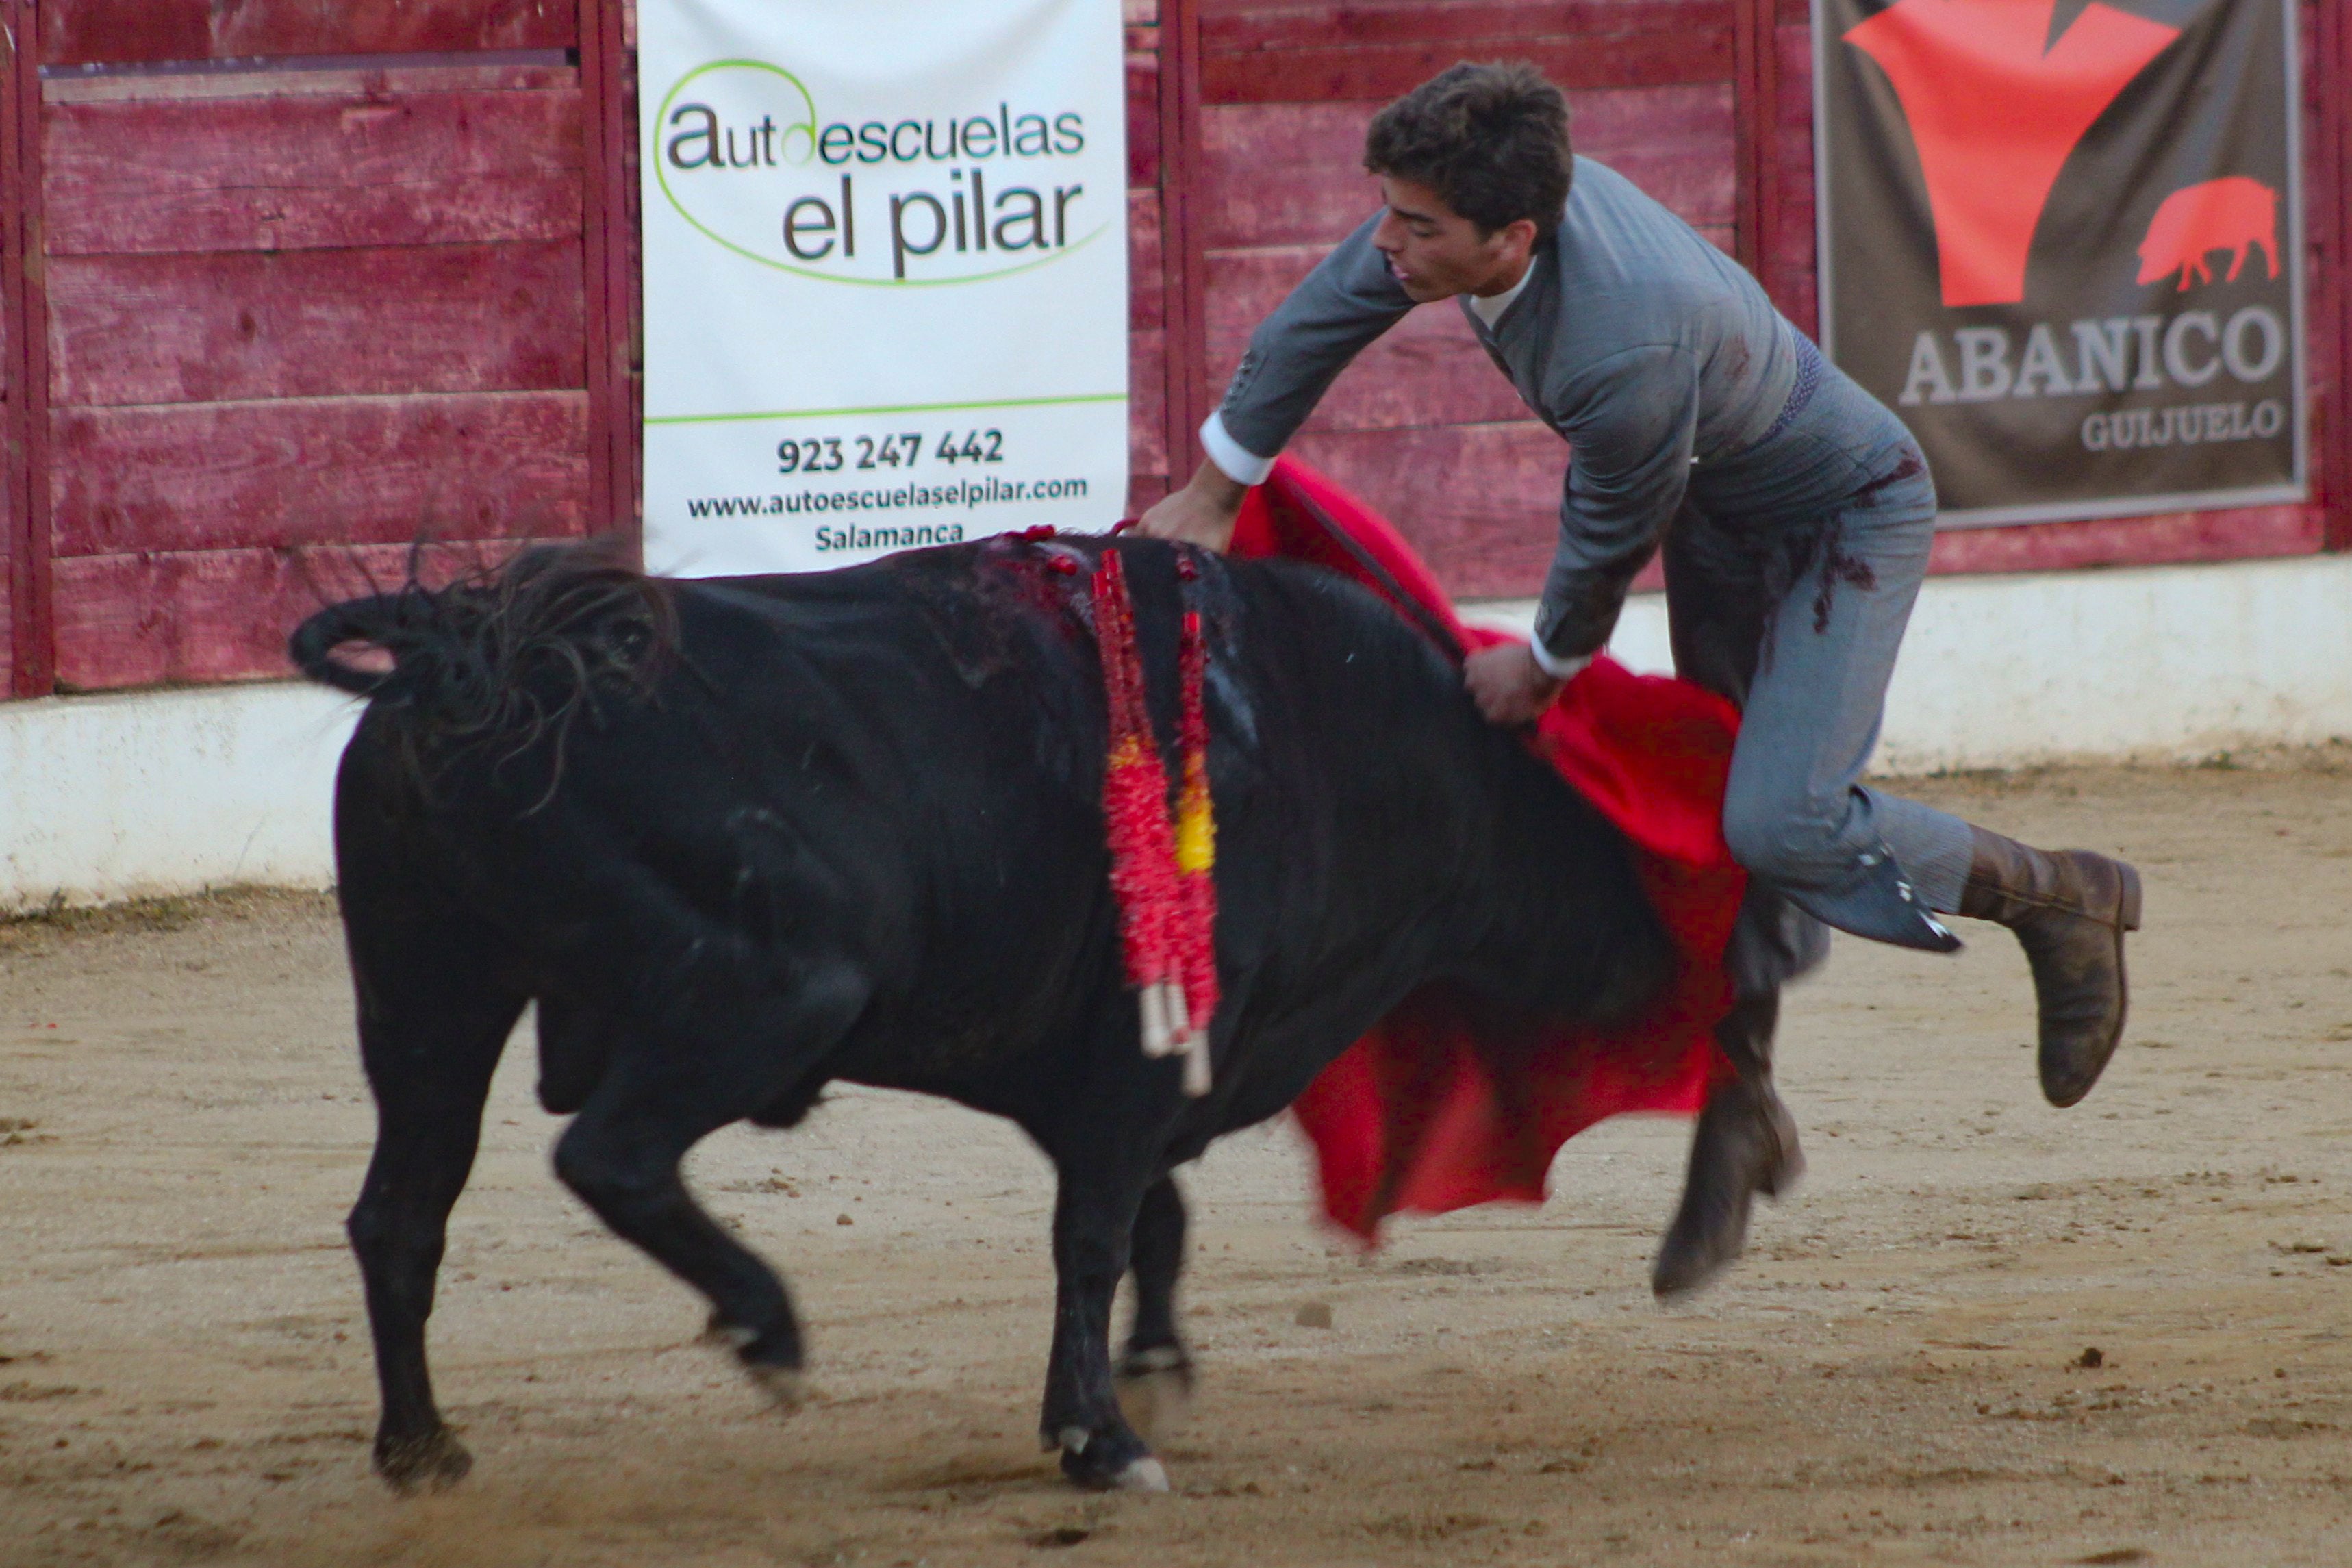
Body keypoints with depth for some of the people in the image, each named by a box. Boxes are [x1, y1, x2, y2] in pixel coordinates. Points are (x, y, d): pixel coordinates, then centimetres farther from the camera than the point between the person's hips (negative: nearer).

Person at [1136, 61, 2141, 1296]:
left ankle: (2057, 898, 2)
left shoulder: (1627, 346, -42)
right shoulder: (1479, 197, -19)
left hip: (1848, 520, -9)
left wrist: (1542, 668, -4)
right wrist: (1208, 495, 7)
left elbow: (1611, 539, -24)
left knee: (1781, 822, -20)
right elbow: (1322, 316, -1)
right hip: (1723, 514, 9)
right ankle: (1739, 1117, 26)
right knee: (1723, 805, 13)